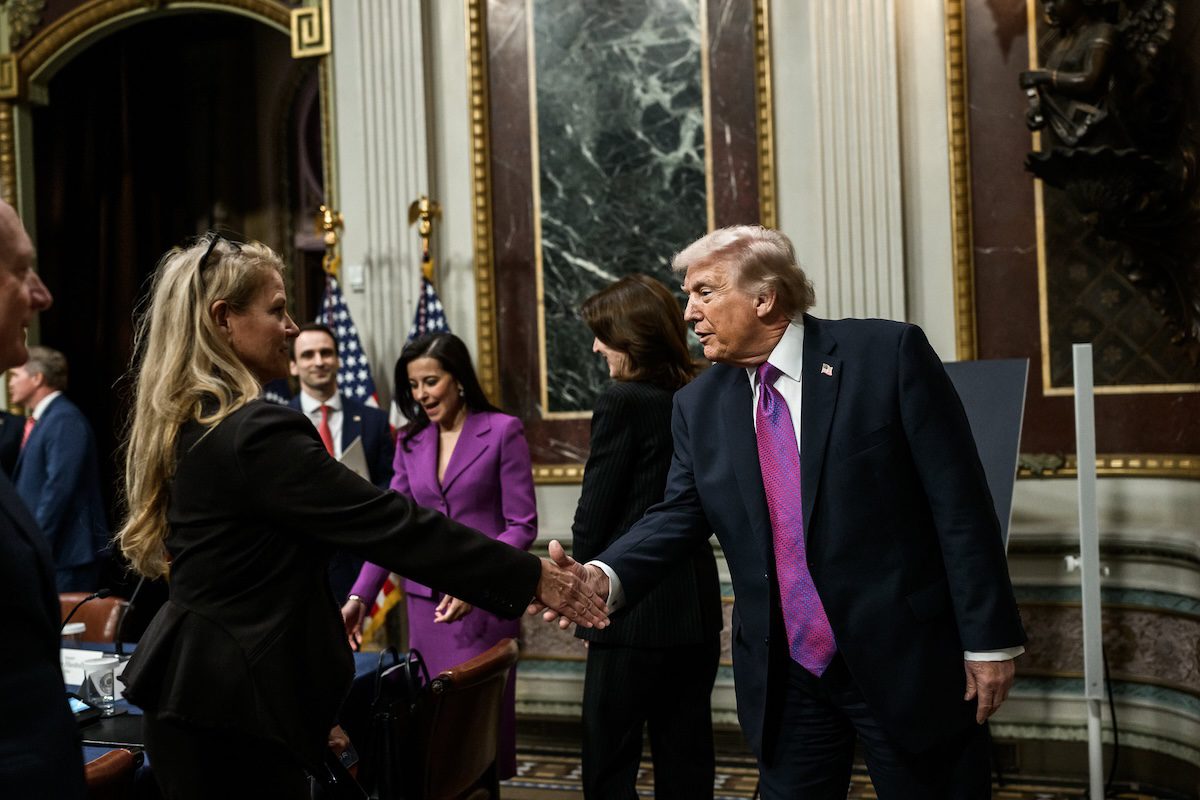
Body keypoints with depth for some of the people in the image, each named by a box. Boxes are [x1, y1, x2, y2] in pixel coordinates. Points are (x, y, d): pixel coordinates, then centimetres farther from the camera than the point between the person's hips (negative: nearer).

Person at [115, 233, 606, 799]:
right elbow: (387, 522, -23)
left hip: (188, 685, 10)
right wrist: (532, 577, -18)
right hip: (236, 705, -10)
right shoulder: (258, 432, -22)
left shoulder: (178, 425, 8)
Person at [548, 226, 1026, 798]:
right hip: (785, 680, 4)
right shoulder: (699, 405, 5)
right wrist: (607, 576, -18)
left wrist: (989, 638, -9)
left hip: (907, 662, -3)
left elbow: (958, 502, -9)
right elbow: (679, 514, 3)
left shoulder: (888, 354, -8)